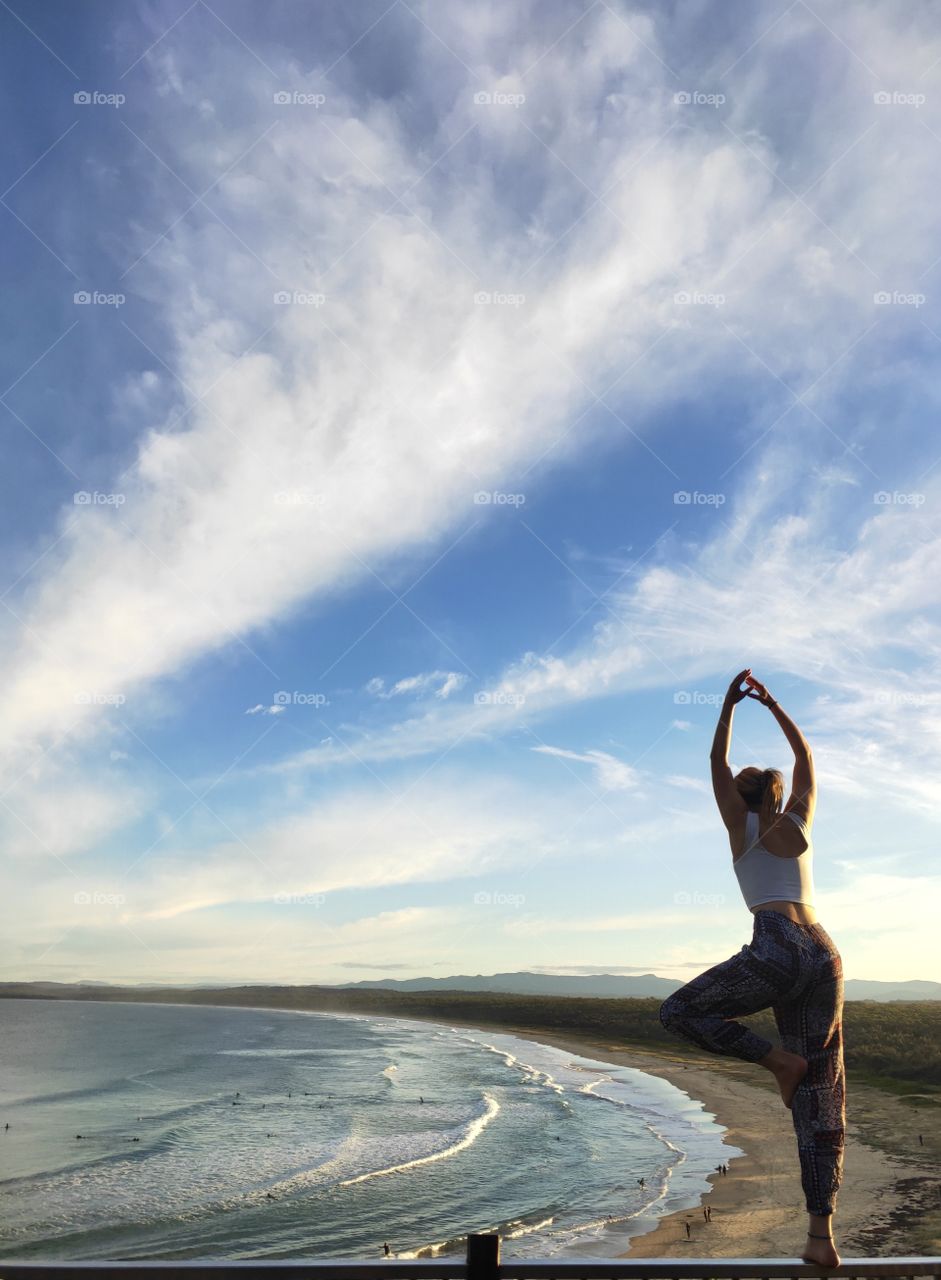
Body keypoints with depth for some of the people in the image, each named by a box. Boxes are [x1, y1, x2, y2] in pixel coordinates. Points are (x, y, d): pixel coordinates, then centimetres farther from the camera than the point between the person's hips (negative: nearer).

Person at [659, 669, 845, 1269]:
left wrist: (731, 703, 12)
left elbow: (718, 763, 13)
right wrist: (775, 706, 33)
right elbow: (806, 759, 32)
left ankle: (780, 1059, -4)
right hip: (825, 955, 6)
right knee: (820, 1096, 7)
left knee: (679, 1011, 7)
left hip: (777, 950, -6)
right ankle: (822, 1235, 2)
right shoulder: (798, 822, 19)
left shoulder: (743, 826, 10)